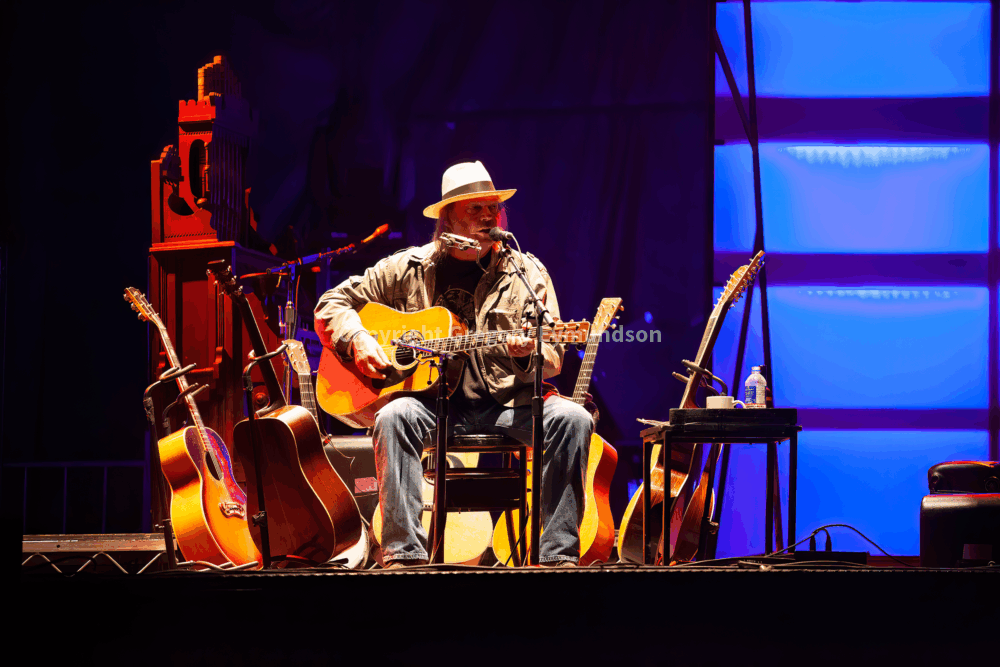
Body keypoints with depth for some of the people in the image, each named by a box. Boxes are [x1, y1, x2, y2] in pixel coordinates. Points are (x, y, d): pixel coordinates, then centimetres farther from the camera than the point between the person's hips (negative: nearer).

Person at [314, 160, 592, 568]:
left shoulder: (527, 274, 9)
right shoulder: (408, 268, 9)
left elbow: (552, 358, 3)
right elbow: (332, 304, 14)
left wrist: (528, 352, -21)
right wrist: (357, 341, -7)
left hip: (503, 403, 1)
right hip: (430, 402, 0)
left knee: (571, 419, -27)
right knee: (395, 416, -34)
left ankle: (559, 555, -24)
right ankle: (403, 556, -34)